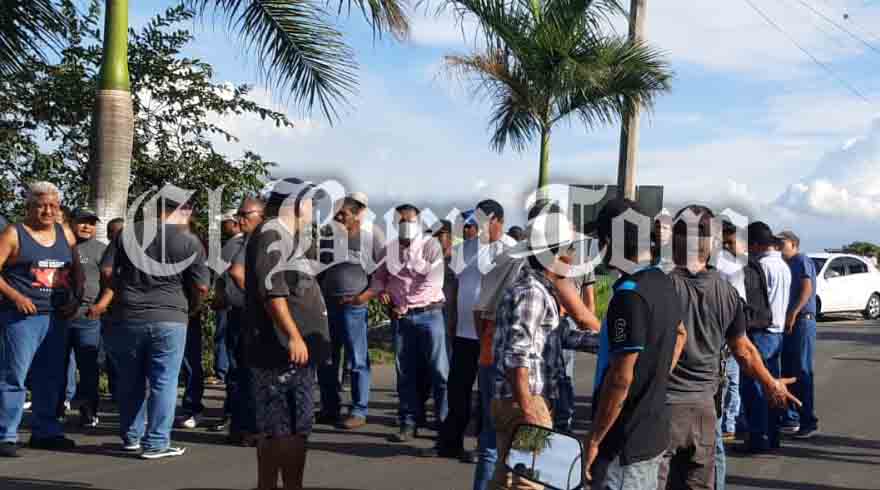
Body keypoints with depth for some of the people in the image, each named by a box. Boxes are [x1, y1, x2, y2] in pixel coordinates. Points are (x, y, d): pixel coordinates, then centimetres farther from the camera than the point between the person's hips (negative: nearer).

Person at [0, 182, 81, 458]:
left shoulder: (65, 235, 13)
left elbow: (77, 272, 20)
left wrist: (75, 298, 5)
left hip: (56, 317, 6)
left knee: (52, 378, 11)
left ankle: (45, 432, 22)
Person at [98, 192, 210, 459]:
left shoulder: (128, 233, 5)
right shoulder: (190, 241, -4)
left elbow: (107, 270, 4)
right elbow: (201, 288, -3)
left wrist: (106, 298, 20)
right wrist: (191, 310, 16)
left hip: (127, 317, 3)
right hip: (170, 319, -3)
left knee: (129, 382, 16)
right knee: (163, 383, 4)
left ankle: (131, 437, 27)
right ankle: (156, 443, 4)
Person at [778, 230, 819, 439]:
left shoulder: (802, 261, -6)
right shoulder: (788, 265, 21)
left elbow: (807, 289, -18)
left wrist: (793, 313, -23)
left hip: (802, 321, -9)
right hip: (789, 323, 9)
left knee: (802, 371, -10)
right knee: (788, 371, 11)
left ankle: (809, 421, -8)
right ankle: (791, 418, 18)